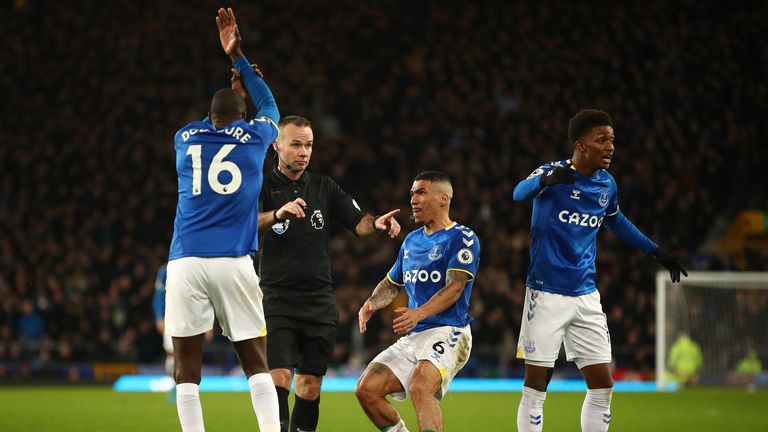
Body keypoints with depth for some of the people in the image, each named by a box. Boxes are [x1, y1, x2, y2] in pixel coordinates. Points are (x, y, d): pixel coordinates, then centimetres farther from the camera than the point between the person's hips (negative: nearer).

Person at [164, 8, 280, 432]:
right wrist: (237, 57, 40)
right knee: (256, 363, 6)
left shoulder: (185, 138, 14)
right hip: (234, 263, -1)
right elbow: (268, 105, 34)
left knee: (187, 368, 1)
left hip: (185, 263, 1)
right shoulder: (254, 138, 9)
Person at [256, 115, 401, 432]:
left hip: (319, 302, 4)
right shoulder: (262, 188, -2)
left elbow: (357, 222, 6)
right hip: (277, 299, -4)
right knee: (279, 377, -16)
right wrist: (277, 214, -40)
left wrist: (376, 223, -18)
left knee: (310, 385, 5)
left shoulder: (324, 187, 11)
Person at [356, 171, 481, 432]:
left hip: (448, 332, -8)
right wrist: (371, 304, 9)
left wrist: (419, 313, -32)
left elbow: (454, 288, -16)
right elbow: (392, 284, 32)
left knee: (420, 386, -34)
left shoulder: (463, 238, -4)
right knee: (366, 389, -8)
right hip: (412, 337, 8)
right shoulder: (411, 241, 20)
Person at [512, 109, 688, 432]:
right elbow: (520, 193, -33)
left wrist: (656, 251, 28)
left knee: (602, 388, 4)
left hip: (586, 296, 6)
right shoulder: (553, 173, -11)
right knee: (535, 388, -4)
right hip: (547, 293, -6)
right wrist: (547, 180, -55)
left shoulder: (606, 184, 8)